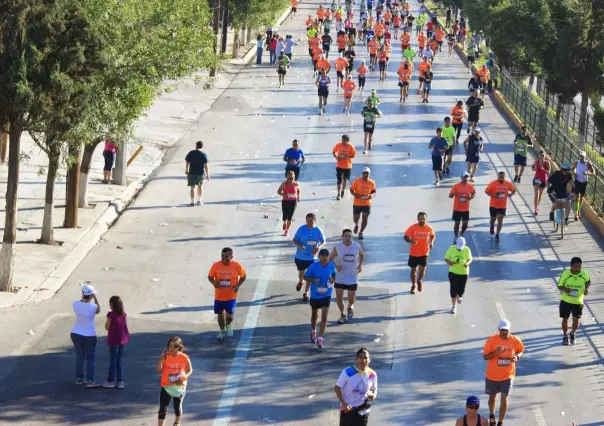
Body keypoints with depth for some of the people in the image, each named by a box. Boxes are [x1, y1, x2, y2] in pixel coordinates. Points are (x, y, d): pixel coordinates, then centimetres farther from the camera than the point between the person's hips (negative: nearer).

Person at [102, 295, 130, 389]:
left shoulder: (111, 314, -15)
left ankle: (110, 381, 14)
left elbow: (107, 327, -10)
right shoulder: (123, 314, 3)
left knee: (113, 360, 5)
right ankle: (120, 381, 15)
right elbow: (125, 325, 7)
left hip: (114, 340, -6)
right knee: (119, 360, 15)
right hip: (122, 339, 6)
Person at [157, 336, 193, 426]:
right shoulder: (166, 357, -11)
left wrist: (184, 377, -18)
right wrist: (161, 359, -24)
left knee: (178, 406, 20)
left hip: (180, 386, 1)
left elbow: (190, 370, 1)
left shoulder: (184, 358, -11)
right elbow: (159, 371, -11)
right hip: (166, 386, -1)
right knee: (163, 409, -9)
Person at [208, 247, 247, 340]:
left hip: (231, 295, -2)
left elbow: (243, 276, 3)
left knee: (230, 315, -5)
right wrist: (214, 283, -23)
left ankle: (228, 324, 32)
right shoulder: (216, 265, -12)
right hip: (219, 296, 2)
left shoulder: (237, 266, -13)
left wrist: (238, 285, -12)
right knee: (220, 314, 13)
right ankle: (222, 331, 37)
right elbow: (210, 277, -1)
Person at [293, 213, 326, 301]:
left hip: (312, 257, 0)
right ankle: (300, 282, 55)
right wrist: (299, 245, -27)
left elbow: (323, 242, 2)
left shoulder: (318, 231, -10)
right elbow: (294, 240, -6)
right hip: (300, 257, 0)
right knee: (301, 273, 19)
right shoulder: (301, 229, -13)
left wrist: (319, 247, -20)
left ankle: (305, 293, 20)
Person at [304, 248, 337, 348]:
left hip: (326, 295, 0)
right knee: (314, 315, 20)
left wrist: (333, 280, -12)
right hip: (315, 295, 0)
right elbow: (305, 277, -6)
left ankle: (320, 338, -8)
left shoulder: (331, 266, -8)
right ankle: (313, 332, 47)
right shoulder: (313, 266, -15)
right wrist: (312, 280, -26)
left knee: (324, 317, -11)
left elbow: (334, 274, 11)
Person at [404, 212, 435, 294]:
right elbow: (406, 237, -8)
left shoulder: (429, 228, -9)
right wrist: (411, 241, -29)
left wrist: (431, 242, -10)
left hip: (424, 253, 0)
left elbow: (433, 236, 10)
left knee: (422, 269, -8)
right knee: (413, 269, 11)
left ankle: (419, 281, 25)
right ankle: (413, 286, 31)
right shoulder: (413, 227, -14)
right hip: (414, 253, 0)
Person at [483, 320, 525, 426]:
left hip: (508, 375, 0)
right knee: (492, 398, 19)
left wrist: (517, 357, -13)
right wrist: (496, 352, -31)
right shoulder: (491, 340, -16)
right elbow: (485, 356, -13)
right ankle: (491, 416, 48)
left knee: (504, 400, -8)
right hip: (492, 375, 0)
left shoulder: (515, 340, -10)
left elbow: (521, 350, 10)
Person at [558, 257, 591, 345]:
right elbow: (559, 286, -5)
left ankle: (572, 333, 32)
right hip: (566, 301, 0)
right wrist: (565, 289, -27)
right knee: (565, 319, 12)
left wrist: (586, 288, -11)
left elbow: (588, 282, 9)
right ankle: (565, 336, 37)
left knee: (576, 320, -1)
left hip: (578, 302, 0)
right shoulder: (565, 274, -17)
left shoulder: (584, 274, -12)